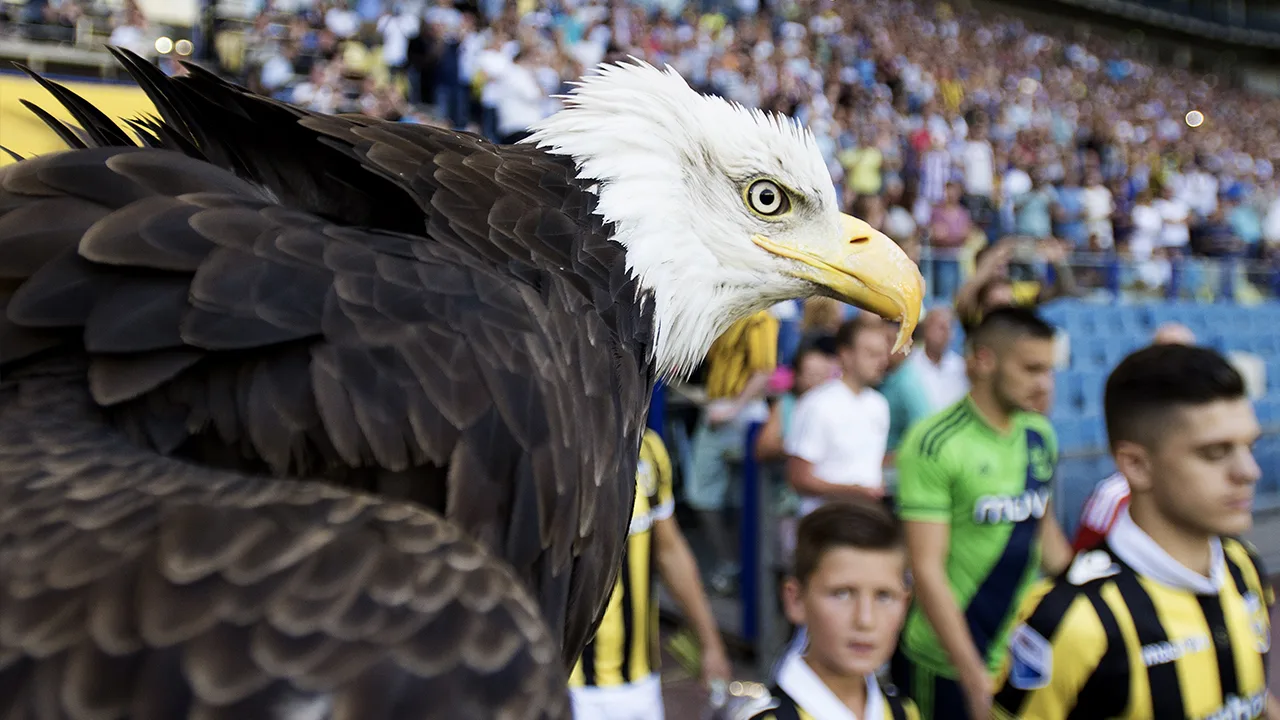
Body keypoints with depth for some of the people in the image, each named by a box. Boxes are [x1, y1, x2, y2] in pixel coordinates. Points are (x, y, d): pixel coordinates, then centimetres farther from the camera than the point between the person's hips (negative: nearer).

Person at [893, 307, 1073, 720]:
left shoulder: (1041, 435, 2)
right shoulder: (935, 445, -17)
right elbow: (927, 569, -19)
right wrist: (974, 677, -20)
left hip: (1024, 653, 6)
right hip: (947, 665, -5)